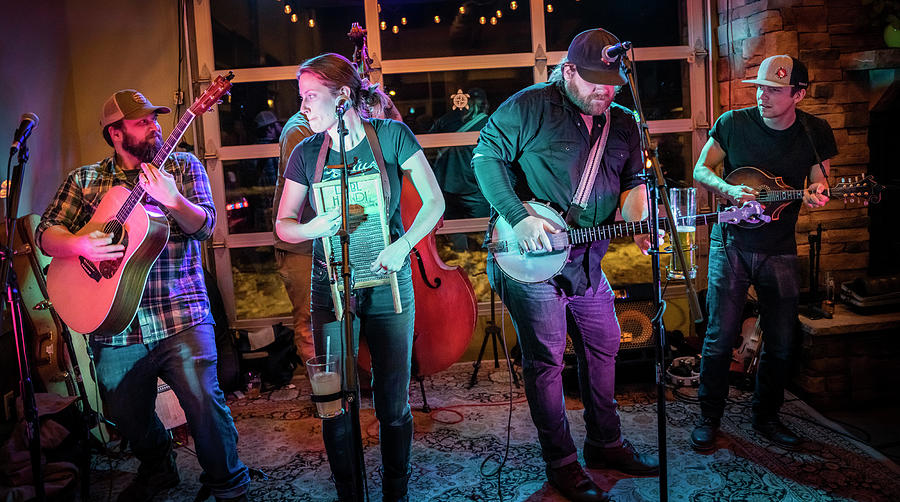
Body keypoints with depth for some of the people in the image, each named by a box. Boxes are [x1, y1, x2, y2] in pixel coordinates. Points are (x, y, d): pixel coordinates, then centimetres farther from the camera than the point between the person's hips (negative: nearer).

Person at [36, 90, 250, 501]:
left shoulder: (183, 166, 7)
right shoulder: (85, 180, 11)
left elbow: (204, 225, -4)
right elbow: (46, 234, 7)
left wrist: (172, 199, -23)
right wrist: (80, 245, -14)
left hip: (180, 318, -2)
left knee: (204, 404, -13)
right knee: (126, 416, 12)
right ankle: (157, 469, 43)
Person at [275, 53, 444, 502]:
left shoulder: (391, 136, -4)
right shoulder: (307, 154, 2)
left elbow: (434, 201, -1)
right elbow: (283, 225, 8)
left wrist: (403, 245, -17)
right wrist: (312, 228, -15)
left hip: (388, 285, -1)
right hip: (330, 288, 2)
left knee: (394, 405, 5)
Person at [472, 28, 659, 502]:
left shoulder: (623, 124, 10)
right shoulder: (529, 106, -9)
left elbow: (632, 182, 12)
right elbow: (486, 156, -10)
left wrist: (636, 225, -10)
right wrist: (519, 218, -19)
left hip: (586, 259, 7)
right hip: (529, 258, -7)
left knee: (603, 347, 15)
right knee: (545, 359, 1)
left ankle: (605, 442, 34)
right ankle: (562, 464, 15)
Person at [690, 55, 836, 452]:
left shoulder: (816, 133, -2)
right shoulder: (733, 123, -6)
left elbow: (820, 183, 6)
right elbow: (701, 170, 2)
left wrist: (817, 194, -18)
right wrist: (729, 190, -18)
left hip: (780, 250, 2)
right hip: (731, 243, -2)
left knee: (780, 343, 8)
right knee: (720, 337, -1)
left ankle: (766, 416, 29)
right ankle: (709, 418, 16)